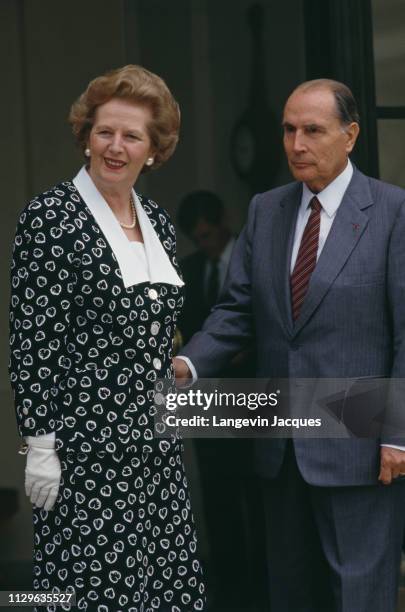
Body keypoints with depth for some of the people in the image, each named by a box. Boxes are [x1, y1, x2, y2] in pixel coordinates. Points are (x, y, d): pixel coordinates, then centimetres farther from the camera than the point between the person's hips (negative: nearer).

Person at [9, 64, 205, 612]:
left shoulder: (158, 223, 12)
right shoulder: (50, 217, -9)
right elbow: (31, 342, -12)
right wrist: (39, 443, -15)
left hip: (155, 443, 7)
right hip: (86, 442, -7)